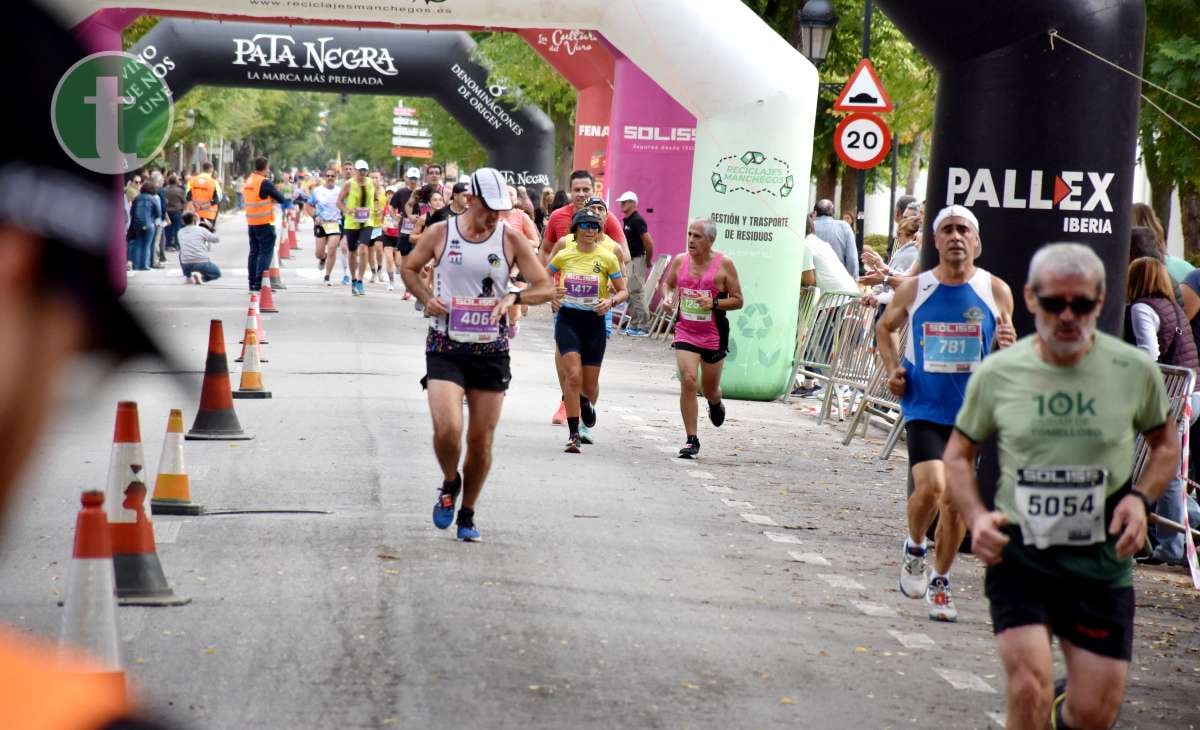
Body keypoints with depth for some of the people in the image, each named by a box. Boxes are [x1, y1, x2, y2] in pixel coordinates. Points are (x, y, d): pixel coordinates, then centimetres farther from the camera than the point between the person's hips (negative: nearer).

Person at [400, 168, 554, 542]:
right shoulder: (440, 233, -2)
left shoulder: (510, 239, -1)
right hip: (446, 346, -2)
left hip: (491, 350, 2)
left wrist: (513, 297, -20)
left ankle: (467, 514, 25)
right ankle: (450, 483, 13)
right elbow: (409, 268, 14)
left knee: (481, 441, 5)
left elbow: (546, 287, 0)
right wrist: (427, 298, -6)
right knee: (447, 428, -20)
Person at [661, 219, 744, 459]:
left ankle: (716, 404, 52)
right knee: (688, 381, -16)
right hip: (685, 332, 1)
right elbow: (667, 284, 19)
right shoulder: (679, 261, 1)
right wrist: (667, 297, -3)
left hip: (714, 335, -1)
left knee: (710, 389, 12)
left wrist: (714, 303, -20)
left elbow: (738, 301, -4)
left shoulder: (724, 264, -8)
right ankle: (692, 439, -8)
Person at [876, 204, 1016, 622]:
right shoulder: (913, 290, -3)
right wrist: (892, 369, 0)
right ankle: (914, 548, 10)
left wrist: (1008, 347, -15)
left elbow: (1007, 358, 9)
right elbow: (885, 328, 16)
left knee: (957, 500, 7)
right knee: (931, 486, -20)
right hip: (924, 409, -1)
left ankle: (940, 581, 25)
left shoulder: (995, 291, -2)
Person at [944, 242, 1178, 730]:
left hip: (1101, 560, 1)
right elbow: (959, 455, 9)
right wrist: (976, 517, -9)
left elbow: (1166, 444, 12)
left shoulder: (1134, 371, -4)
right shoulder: (996, 374, -4)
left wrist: (1141, 497, -7)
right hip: (1017, 555, -1)